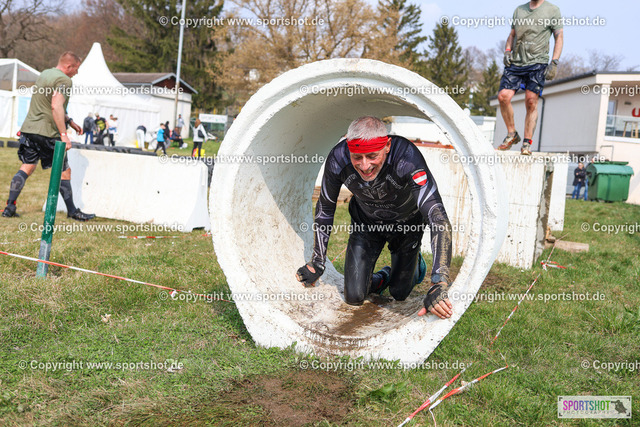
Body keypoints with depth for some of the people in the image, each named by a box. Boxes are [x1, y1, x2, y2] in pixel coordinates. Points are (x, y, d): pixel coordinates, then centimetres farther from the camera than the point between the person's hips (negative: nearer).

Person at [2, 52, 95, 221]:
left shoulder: (44, 74, 19)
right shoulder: (63, 80, -11)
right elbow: (56, 107, -24)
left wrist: (69, 121, 29)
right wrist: (64, 134, -26)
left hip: (29, 129, 8)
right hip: (48, 133, -8)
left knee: (26, 168, 10)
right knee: (64, 171, 3)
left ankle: (9, 207, 5)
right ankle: (72, 211, 10)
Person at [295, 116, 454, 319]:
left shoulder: (407, 156, -41)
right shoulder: (338, 159, -31)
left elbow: (438, 218, -46)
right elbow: (325, 209, -11)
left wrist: (439, 284, -55)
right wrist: (317, 262, -6)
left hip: (407, 224, -2)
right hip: (366, 223, 2)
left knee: (399, 293, 8)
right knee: (353, 297, -4)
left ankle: (416, 263, 42)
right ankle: (382, 278, 31)